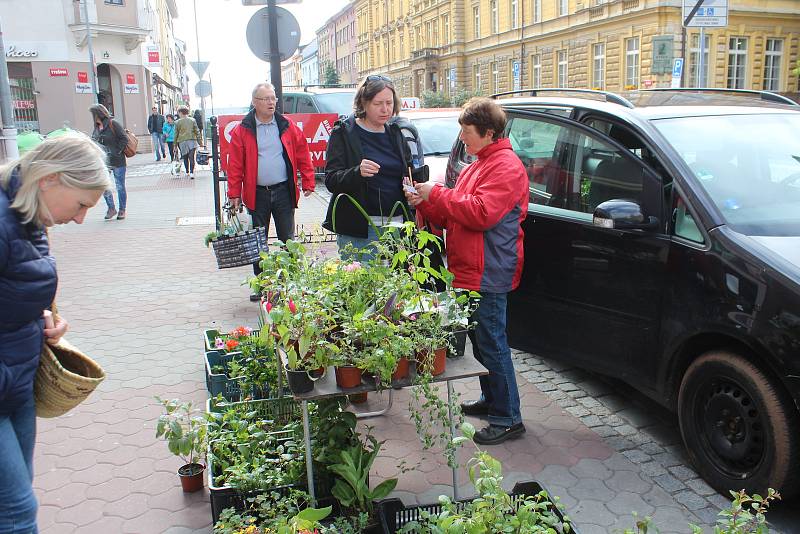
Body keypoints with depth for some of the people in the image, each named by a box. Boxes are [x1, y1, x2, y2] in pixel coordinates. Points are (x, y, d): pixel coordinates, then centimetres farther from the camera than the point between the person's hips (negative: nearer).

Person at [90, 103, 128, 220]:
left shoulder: (113, 124, -9)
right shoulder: (97, 127, 11)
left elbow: (124, 139, -11)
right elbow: (94, 142, 18)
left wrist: (117, 152, -15)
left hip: (117, 161, -6)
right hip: (103, 161, 6)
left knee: (120, 186, 3)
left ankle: (122, 210, 15)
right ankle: (111, 208, 14)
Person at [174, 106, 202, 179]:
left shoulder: (178, 122, 1)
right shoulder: (192, 120, 5)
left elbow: (176, 134, 3)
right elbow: (197, 131, 4)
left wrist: (175, 145, 9)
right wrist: (200, 141, 9)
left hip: (182, 141, 0)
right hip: (192, 140, 1)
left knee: (185, 158, 14)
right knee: (191, 157, -4)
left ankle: (187, 172, 23)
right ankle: (191, 172, -17)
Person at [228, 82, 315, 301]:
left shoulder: (288, 127, 3)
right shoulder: (242, 130, -1)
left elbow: (303, 156, 6)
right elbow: (235, 164, -1)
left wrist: (308, 183, 1)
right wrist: (234, 194, -4)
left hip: (283, 192, 0)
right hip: (256, 194, 0)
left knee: (288, 239, 7)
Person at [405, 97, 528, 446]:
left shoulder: (505, 167, -12)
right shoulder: (476, 166, 20)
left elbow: (481, 213, -24)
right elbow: (453, 216, 21)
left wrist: (436, 194, -17)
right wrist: (425, 204, 3)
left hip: (488, 275, -10)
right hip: (468, 272, 10)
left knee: (492, 344, -5)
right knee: (481, 341, 18)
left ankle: (507, 418, 4)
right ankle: (490, 399, 32)